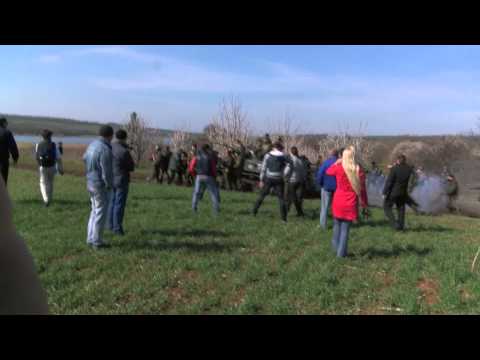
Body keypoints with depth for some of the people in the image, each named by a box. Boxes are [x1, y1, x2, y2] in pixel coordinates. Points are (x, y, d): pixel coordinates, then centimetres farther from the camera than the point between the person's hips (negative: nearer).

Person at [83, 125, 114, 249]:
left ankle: (91, 238, 28)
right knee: (101, 214, 3)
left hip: (91, 183, 9)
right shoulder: (105, 150, -23)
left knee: (95, 212, 20)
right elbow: (107, 173, -23)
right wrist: (110, 185, -8)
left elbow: (85, 158, 23)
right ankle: (97, 242, 12)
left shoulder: (92, 144, 4)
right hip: (102, 186, -9)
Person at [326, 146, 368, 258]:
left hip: (338, 202, 0)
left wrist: (337, 162, 25)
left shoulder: (338, 168, -8)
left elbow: (328, 172, 15)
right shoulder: (359, 171, -8)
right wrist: (365, 203, 7)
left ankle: (336, 247, 26)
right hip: (351, 204, 0)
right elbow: (362, 189, -3)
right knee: (345, 228, 7)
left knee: (337, 225, 20)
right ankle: (341, 252, 10)